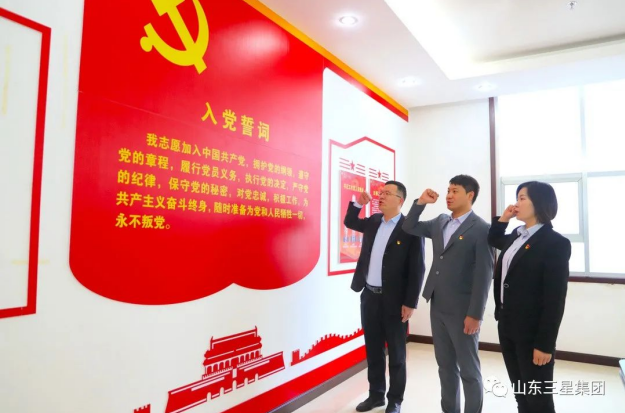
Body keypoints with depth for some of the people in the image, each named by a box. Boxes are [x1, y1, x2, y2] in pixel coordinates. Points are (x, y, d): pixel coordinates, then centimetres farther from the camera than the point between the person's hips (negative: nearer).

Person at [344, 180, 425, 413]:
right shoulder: (373, 222, 8)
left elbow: (417, 268, -12)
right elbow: (349, 222, 26)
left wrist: (410, 303, -14)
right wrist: (358, 203, 7)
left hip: (394, 300, -6)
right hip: (369, 296, 6)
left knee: (396, 353, 10)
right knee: (373, 349, 16)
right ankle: (376, 394, 32)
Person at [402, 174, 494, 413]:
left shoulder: (481, 229, -12)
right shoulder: (439, 222, 9)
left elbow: (484, 275, -15)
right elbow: (409, 228, 18)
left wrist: (475, 314, -16)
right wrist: (421, 202, 4)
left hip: (463, 311, -7)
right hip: (438, 307, 7)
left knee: (468, 370, 8)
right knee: (445, 366, 18)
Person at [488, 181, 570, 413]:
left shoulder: (556, 243, -15)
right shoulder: (517, 235, 7)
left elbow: (555, 300, -17)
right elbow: (494, 241, 32)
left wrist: (544, 344, -17)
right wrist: (503, 218, 14)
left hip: (532, 333, -7)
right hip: (507, 327, 7)